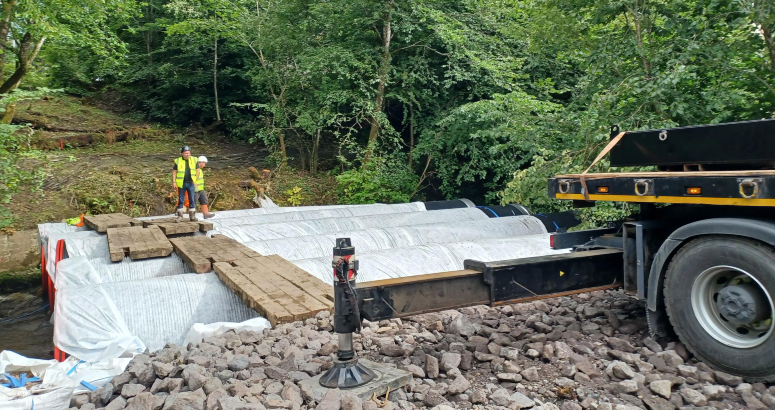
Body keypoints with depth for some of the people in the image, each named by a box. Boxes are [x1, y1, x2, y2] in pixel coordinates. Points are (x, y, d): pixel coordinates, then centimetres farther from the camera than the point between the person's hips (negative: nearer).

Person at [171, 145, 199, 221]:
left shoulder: (194, 160, 4)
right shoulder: (178, 161, 0)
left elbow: (197, 170, 10)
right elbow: (174, 171, 2)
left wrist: (196, 181, 4)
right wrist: (174, 182, -5)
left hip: (191, 183, 1)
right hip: (181, 184, -1)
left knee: (192, 200, 0)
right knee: (181, 200, 4)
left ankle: (192, 216, 6)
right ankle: (180, 216, 11)